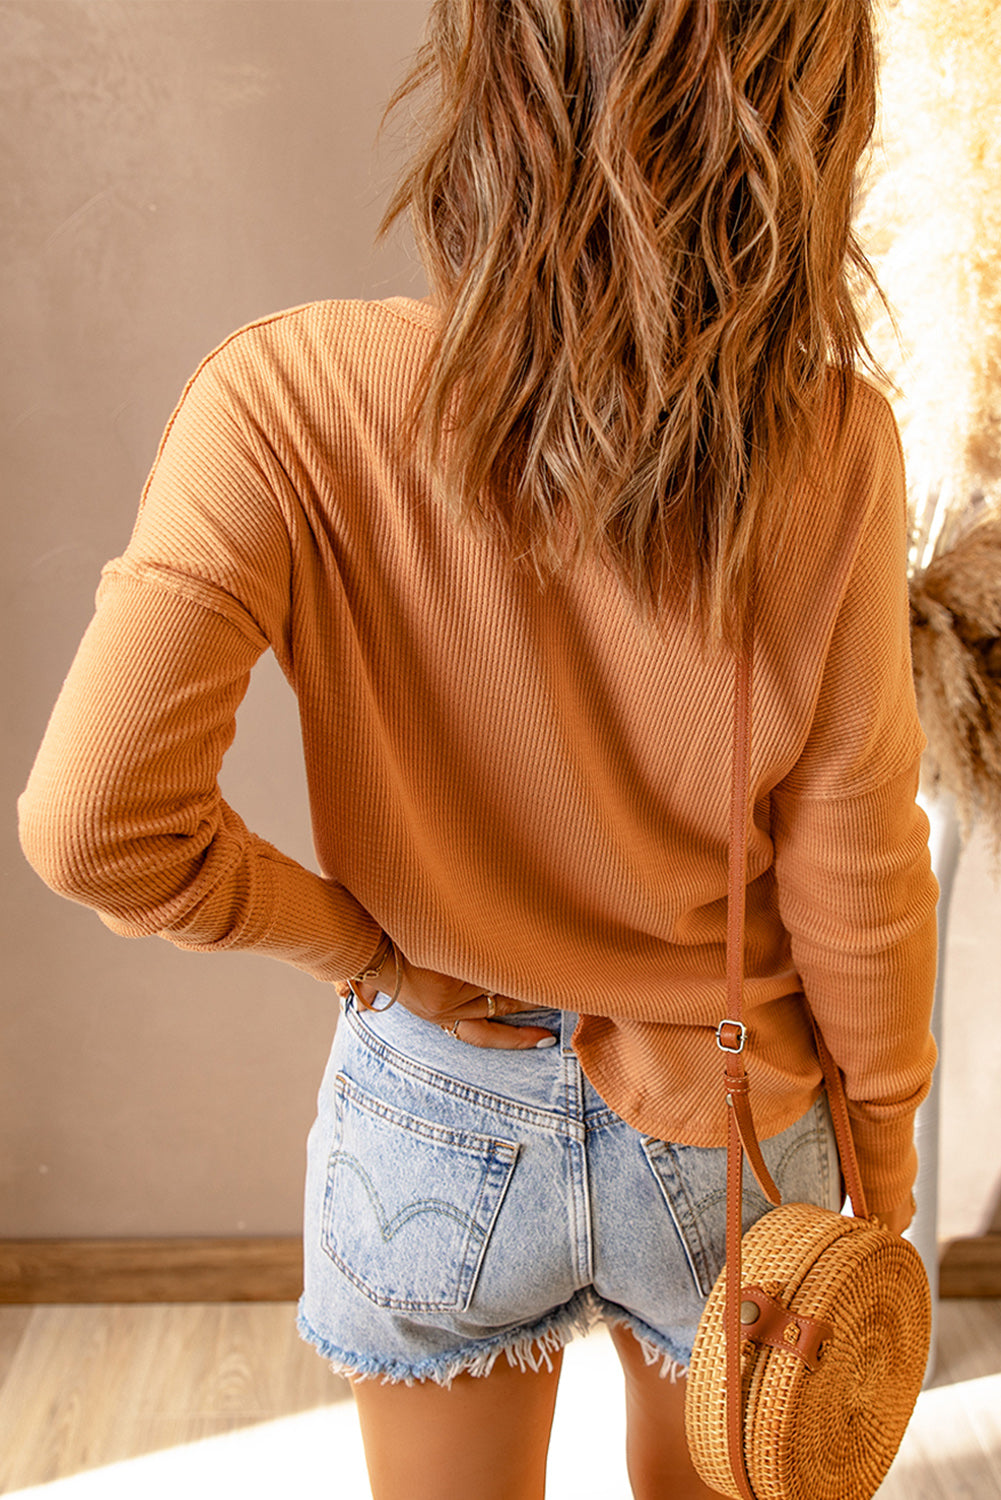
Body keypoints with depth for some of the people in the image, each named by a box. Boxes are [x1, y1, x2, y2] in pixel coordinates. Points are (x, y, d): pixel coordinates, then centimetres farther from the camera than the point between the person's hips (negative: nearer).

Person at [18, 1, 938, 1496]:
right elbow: (853, 869, -13)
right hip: (727, 1111, 1)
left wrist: (347, 936, -8)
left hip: (441, 1129, 0)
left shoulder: (297, 399, -24)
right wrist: (886, 1123, 4)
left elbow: (95, 825, -26)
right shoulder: (831, 445, -21)